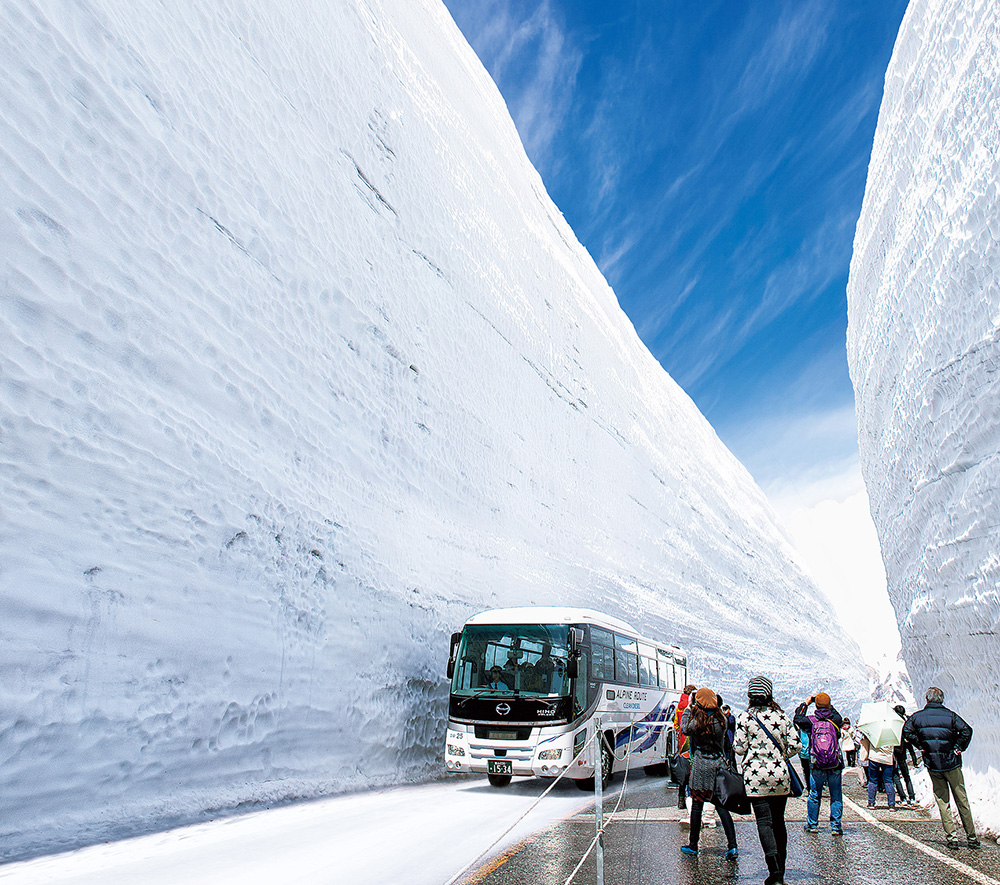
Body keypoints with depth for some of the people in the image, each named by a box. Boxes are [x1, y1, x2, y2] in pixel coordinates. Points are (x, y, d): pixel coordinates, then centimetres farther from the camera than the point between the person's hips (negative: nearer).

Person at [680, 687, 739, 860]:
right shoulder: (721, 719, -3)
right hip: (719, 764, 4)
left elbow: (684, 729, 5)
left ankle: (693, 845, 17)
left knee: (697, 804, 7)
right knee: (721, 805, 10)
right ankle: (732, 845, 2)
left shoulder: (697, 720, -14)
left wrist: (688, 709, 12)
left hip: (700, 765, -4)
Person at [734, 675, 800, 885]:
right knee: (778, 820, 15)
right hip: (780, 775, 4)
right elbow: (794, 745, 1)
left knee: (764, 822, -1)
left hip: (755, 775, -3)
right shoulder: (781, 716, 2)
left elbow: (739, 748, -8)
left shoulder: (745, 718, -6)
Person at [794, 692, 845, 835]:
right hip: (835, 765, 0)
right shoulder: (835, 719, -3)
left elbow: (797, 718, 14)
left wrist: (806, 703, 19)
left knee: (814, 796, 11)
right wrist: (831, 707, 25)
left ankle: (812, 825, 18)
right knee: (836, 797, 10)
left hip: (816, 766, 0)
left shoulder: (810, 720, -4)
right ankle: (836, 826, 11)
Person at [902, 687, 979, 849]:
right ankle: (972, 837, 15)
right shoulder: (950, 715, -7)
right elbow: (966, 730, -18)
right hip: (951, 763, -1)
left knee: (942, 801, 10)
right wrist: (959, 748, -7)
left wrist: (920, 745, 6)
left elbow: (906, 731, -1)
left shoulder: (917, 716, -1)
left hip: (932, 765, 1)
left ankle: (951, 836, 7)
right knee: (962, 800, 9)